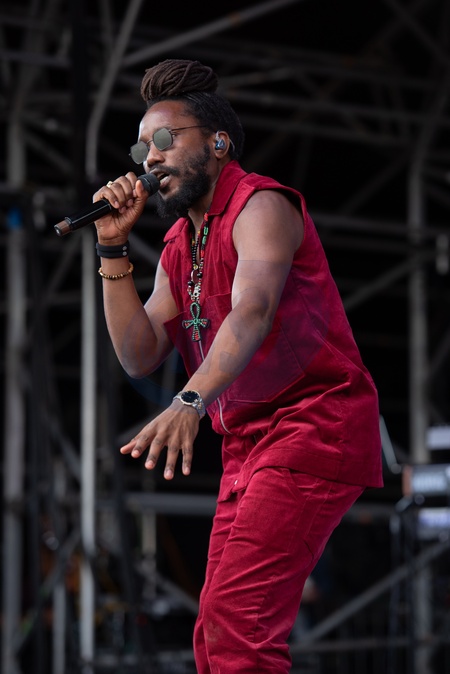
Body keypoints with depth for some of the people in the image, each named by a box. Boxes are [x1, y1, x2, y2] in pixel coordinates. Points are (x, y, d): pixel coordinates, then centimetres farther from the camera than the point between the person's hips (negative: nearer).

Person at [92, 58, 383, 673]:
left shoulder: (261, 204, -9)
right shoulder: (178, 247, 17)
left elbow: (252, 312, -27)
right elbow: (141, 357, 10)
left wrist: (190, 402, -42)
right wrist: (114, 248, 4)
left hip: (313, 426, -9)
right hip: (247, 441, 9)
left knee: (235, 622, -20)